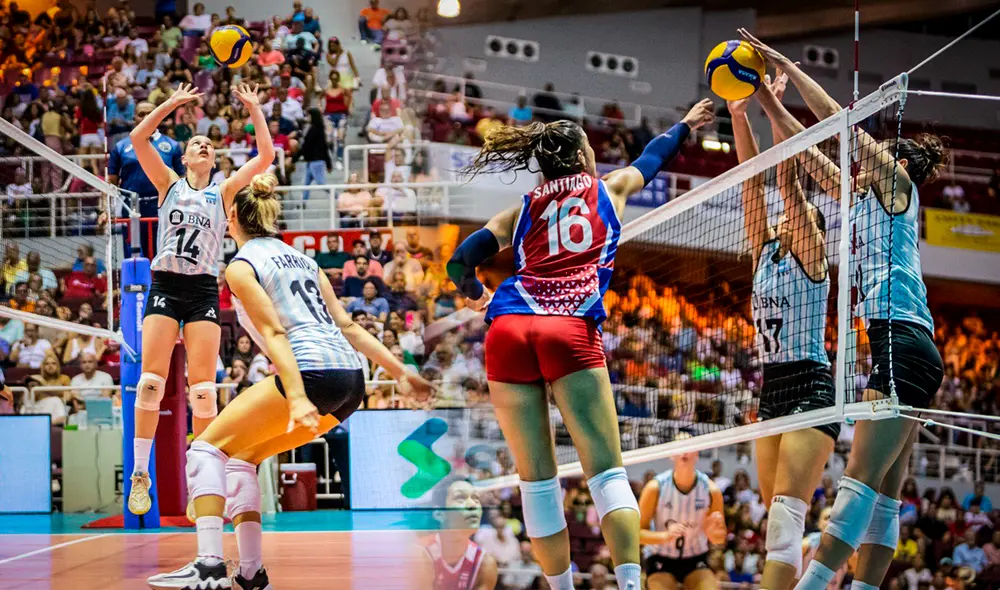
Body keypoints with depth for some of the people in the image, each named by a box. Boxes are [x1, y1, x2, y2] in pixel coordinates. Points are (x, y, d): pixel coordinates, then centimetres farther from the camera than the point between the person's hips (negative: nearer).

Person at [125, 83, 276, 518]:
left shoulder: (223, 193, 13)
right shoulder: (169, 185, 12)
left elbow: (265, 156, 5)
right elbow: (138, 138, 1)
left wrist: (255, 110, 5)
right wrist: (174, 103, 1)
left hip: (203, 290, 1)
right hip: (165, 285, -1)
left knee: (203, 387, -6)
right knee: (151, 379, -11)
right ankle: (140, 473, -5)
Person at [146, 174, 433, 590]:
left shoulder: (241, 266, 2)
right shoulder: (300, 258, 23)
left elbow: (275, 332, -12)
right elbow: (347, 325, 17)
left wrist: (296, 397, -21)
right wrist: (399, 372, 15)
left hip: (312, 372, -8)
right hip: (350, 381, 8)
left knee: (207, 448, 2)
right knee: (241, 456, 20)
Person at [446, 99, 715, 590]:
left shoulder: (523, 209, 24)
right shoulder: (609, 187, 23)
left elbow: (460, 262, 17)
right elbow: (652, 157, 43)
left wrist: (476, 294, 37)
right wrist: (685, 125, 61)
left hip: (508, 330, 3)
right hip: (571, 329, -2)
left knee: (536, 478, 6)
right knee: (607, 472, -6)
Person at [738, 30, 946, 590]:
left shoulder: (897, 182, 5)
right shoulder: (869, 198, 26)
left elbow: (839, 120, 1)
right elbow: (813, 154, 27)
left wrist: (786, 64, 5)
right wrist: (768, 102, 23)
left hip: (903, 342, -10)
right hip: (900, 346, 10)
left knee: (863, 479, -16)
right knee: (885, 492, 3)